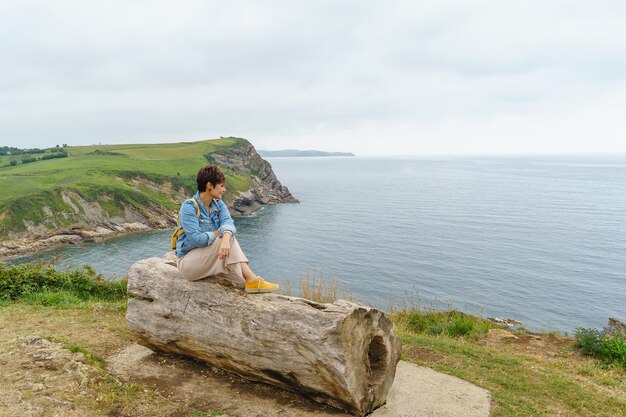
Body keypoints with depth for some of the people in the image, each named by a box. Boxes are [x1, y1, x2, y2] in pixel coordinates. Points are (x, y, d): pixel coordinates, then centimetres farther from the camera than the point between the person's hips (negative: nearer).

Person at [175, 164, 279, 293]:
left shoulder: (218, 204, 3)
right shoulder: (189, 207, -18)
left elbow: (228, 222, -18)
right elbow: (196, 239, -28)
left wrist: (226, 238, -41)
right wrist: (219, 232, -14)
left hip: (210, 257, 7)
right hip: (187, 261, -7)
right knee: (227, 238, -25)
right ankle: (250, 279, -27)